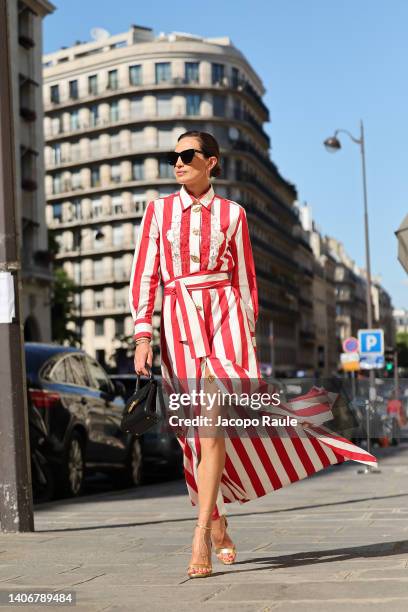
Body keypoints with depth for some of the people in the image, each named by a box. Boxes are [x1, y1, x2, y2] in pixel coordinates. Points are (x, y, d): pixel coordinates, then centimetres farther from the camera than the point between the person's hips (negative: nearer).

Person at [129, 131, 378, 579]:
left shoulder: (232, 214, 8)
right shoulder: (158, 211, 9)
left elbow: (244, 280, 12)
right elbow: (143, 277, 4)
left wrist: (248, 336, 9)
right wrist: (143, 337, -5)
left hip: (223, 315, -1)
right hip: (179, 321, 1)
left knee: (213, 423, -16)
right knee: (197, 431, 6)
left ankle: (201, 536, -15)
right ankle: (218, 525, 24)